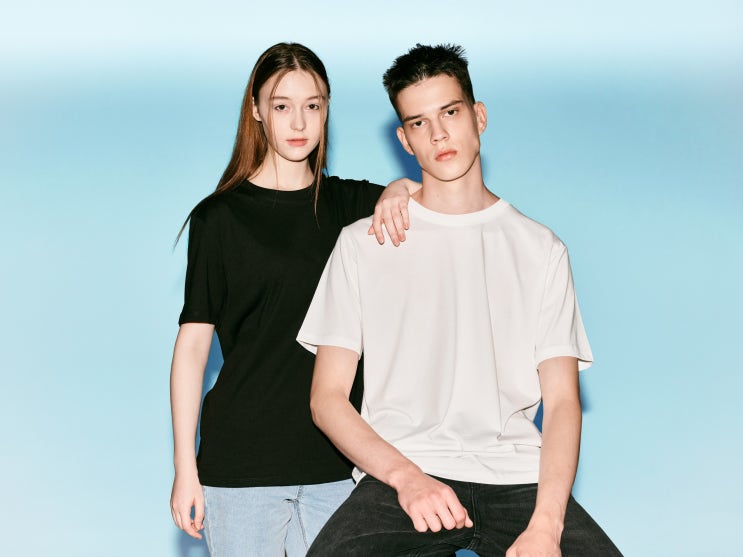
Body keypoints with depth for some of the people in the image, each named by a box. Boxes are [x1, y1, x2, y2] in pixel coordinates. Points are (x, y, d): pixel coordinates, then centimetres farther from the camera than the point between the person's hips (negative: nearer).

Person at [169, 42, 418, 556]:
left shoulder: (349, 204, 9)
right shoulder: (220, 217, 0)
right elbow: (192, 343, -2)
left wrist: (401, 190, -17)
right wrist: (185, 469, -6)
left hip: (334, 459, 3)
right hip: (241, 460, -3)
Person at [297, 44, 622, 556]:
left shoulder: (541, 249, 13)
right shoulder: (362, 244, 11)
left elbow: (562, 400, 4)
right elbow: (328, 396, 6)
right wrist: (405, 474, -13)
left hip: (516, 474, 1)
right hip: (397, 471, -1)